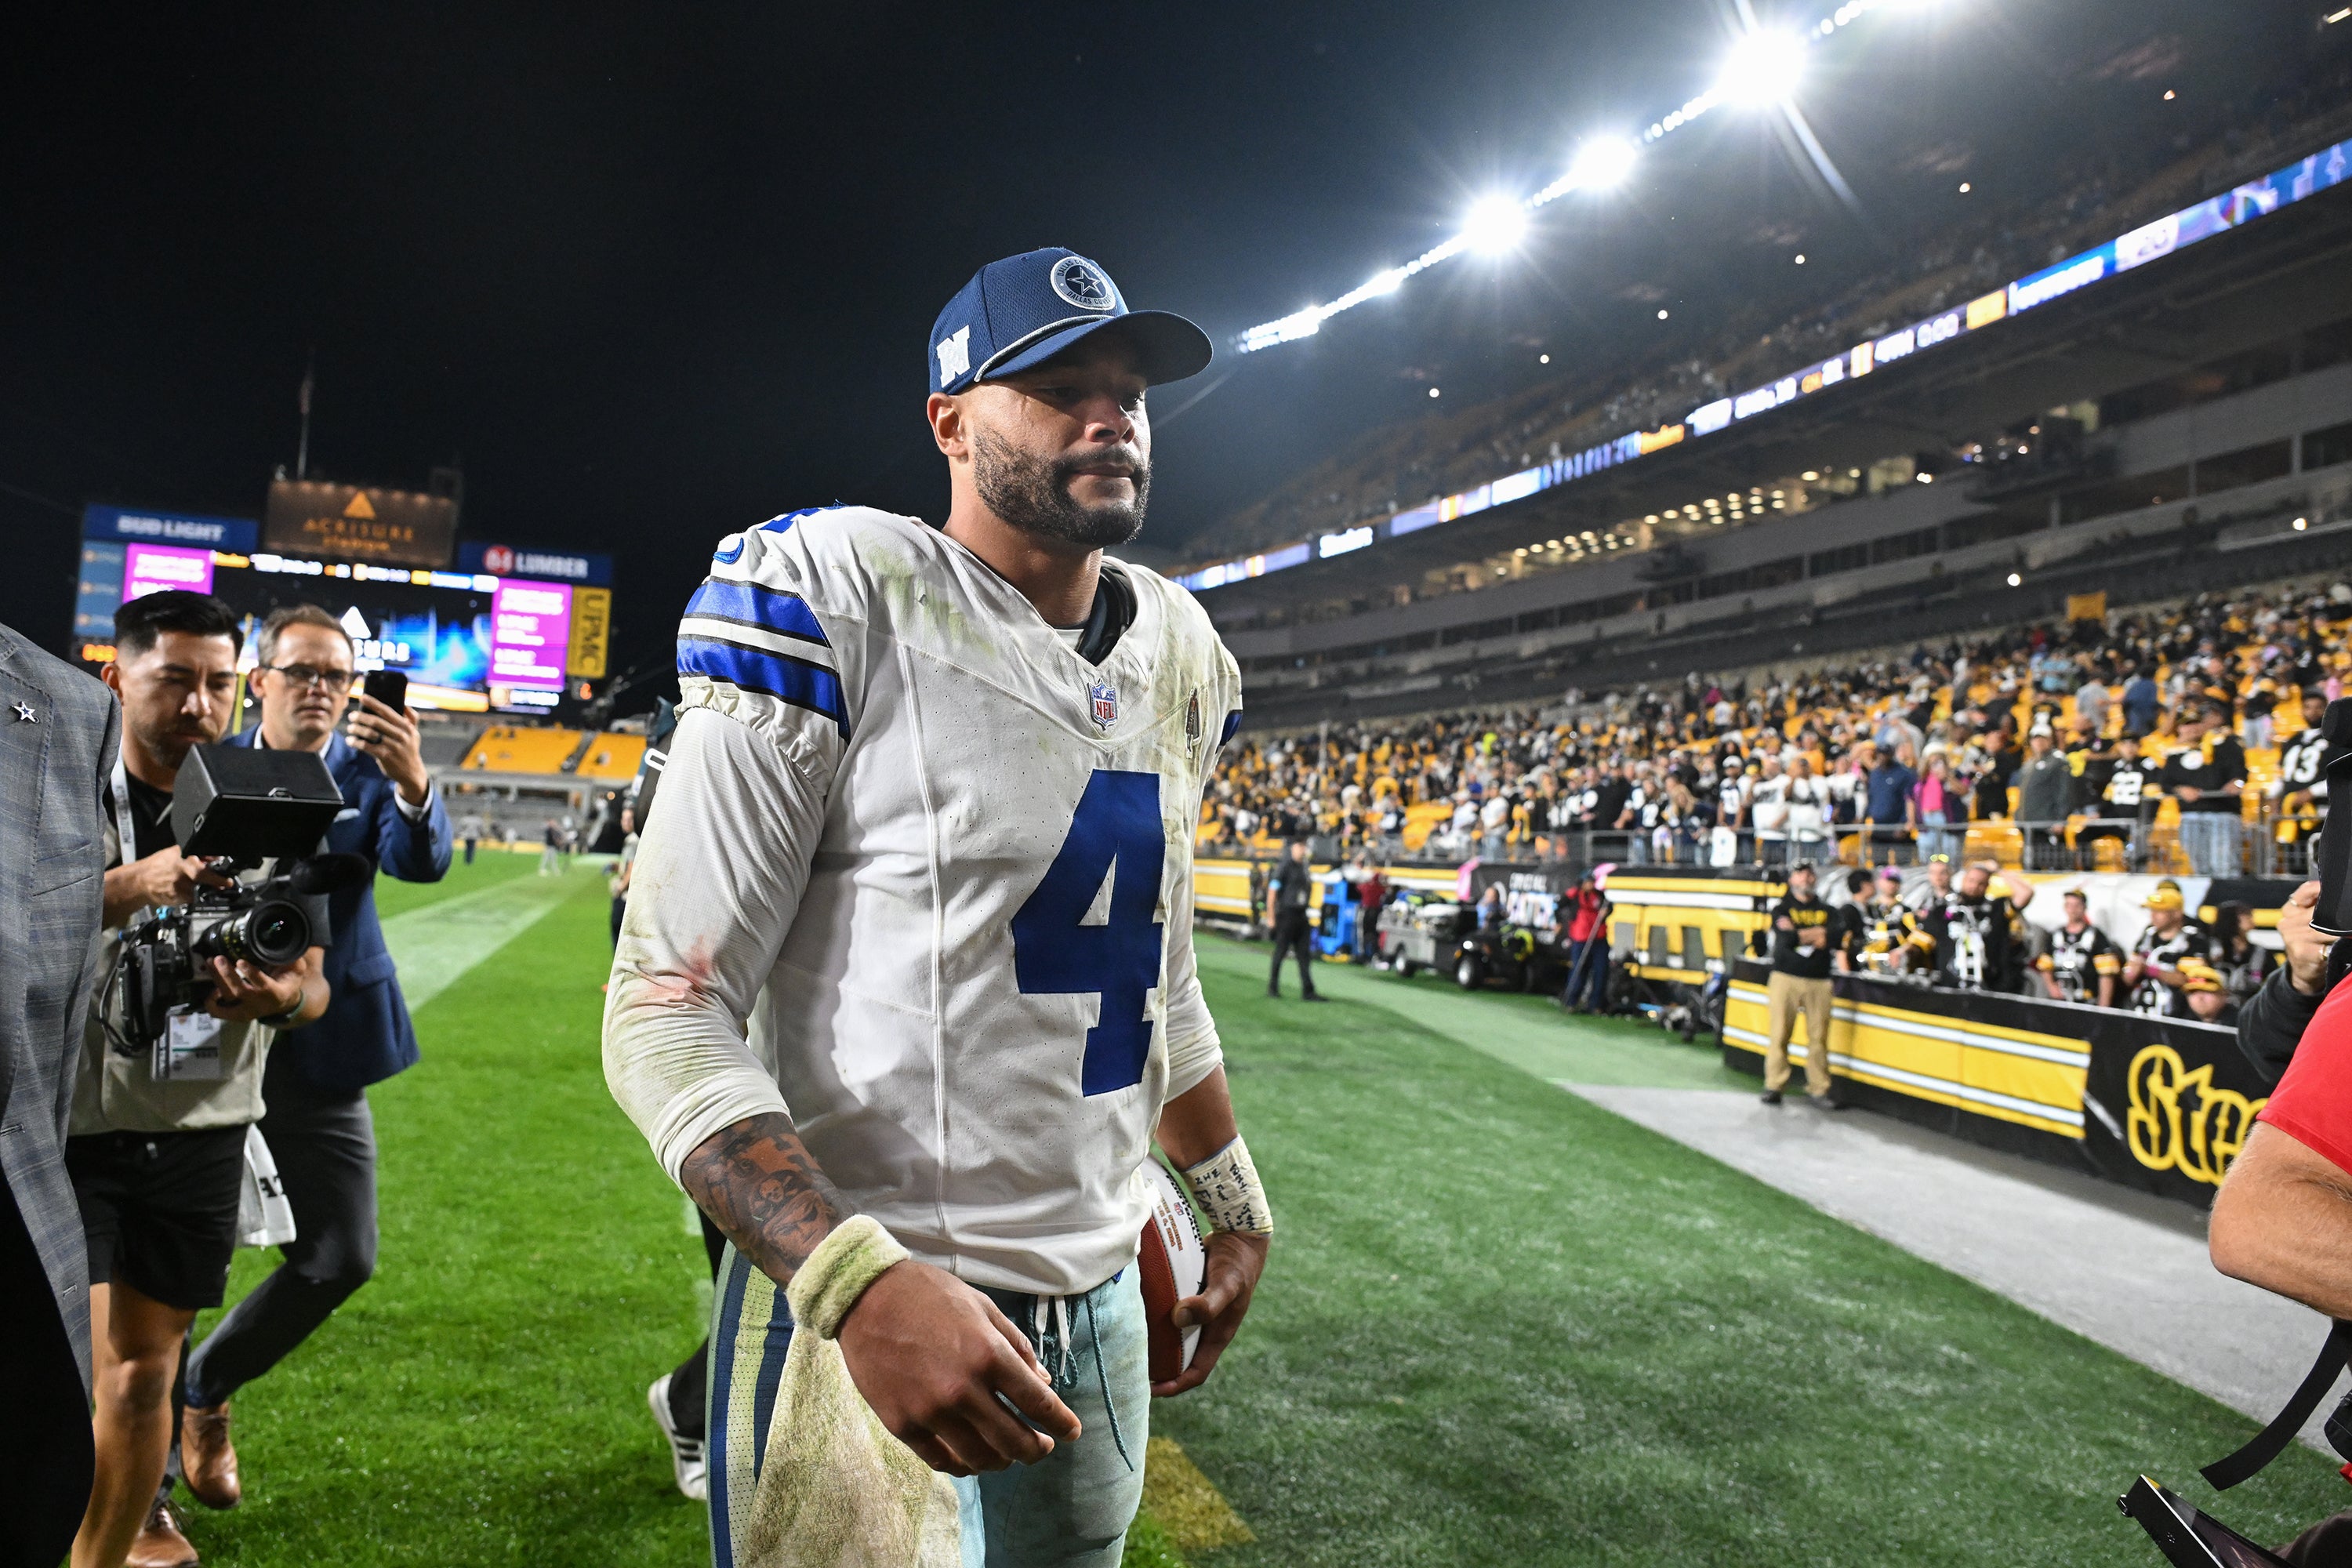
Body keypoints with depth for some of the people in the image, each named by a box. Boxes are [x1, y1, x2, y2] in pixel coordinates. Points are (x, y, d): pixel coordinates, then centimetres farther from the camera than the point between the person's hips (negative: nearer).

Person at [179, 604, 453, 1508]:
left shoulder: (366, 772, -1)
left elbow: (422, 863, -20)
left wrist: (412, 781, -39)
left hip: (319, 1058, 2)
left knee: (340, 1260, 4)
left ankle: (205, 1390, 31)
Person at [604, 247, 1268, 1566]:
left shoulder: (1177, 654, 6)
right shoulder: (840, 601, -15)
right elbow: (668, 1012, -17)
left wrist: (1236, 1203, 23)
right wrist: (863, 1282, -28)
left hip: (1102, 1306, 7)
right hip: (871, 1307, -7)